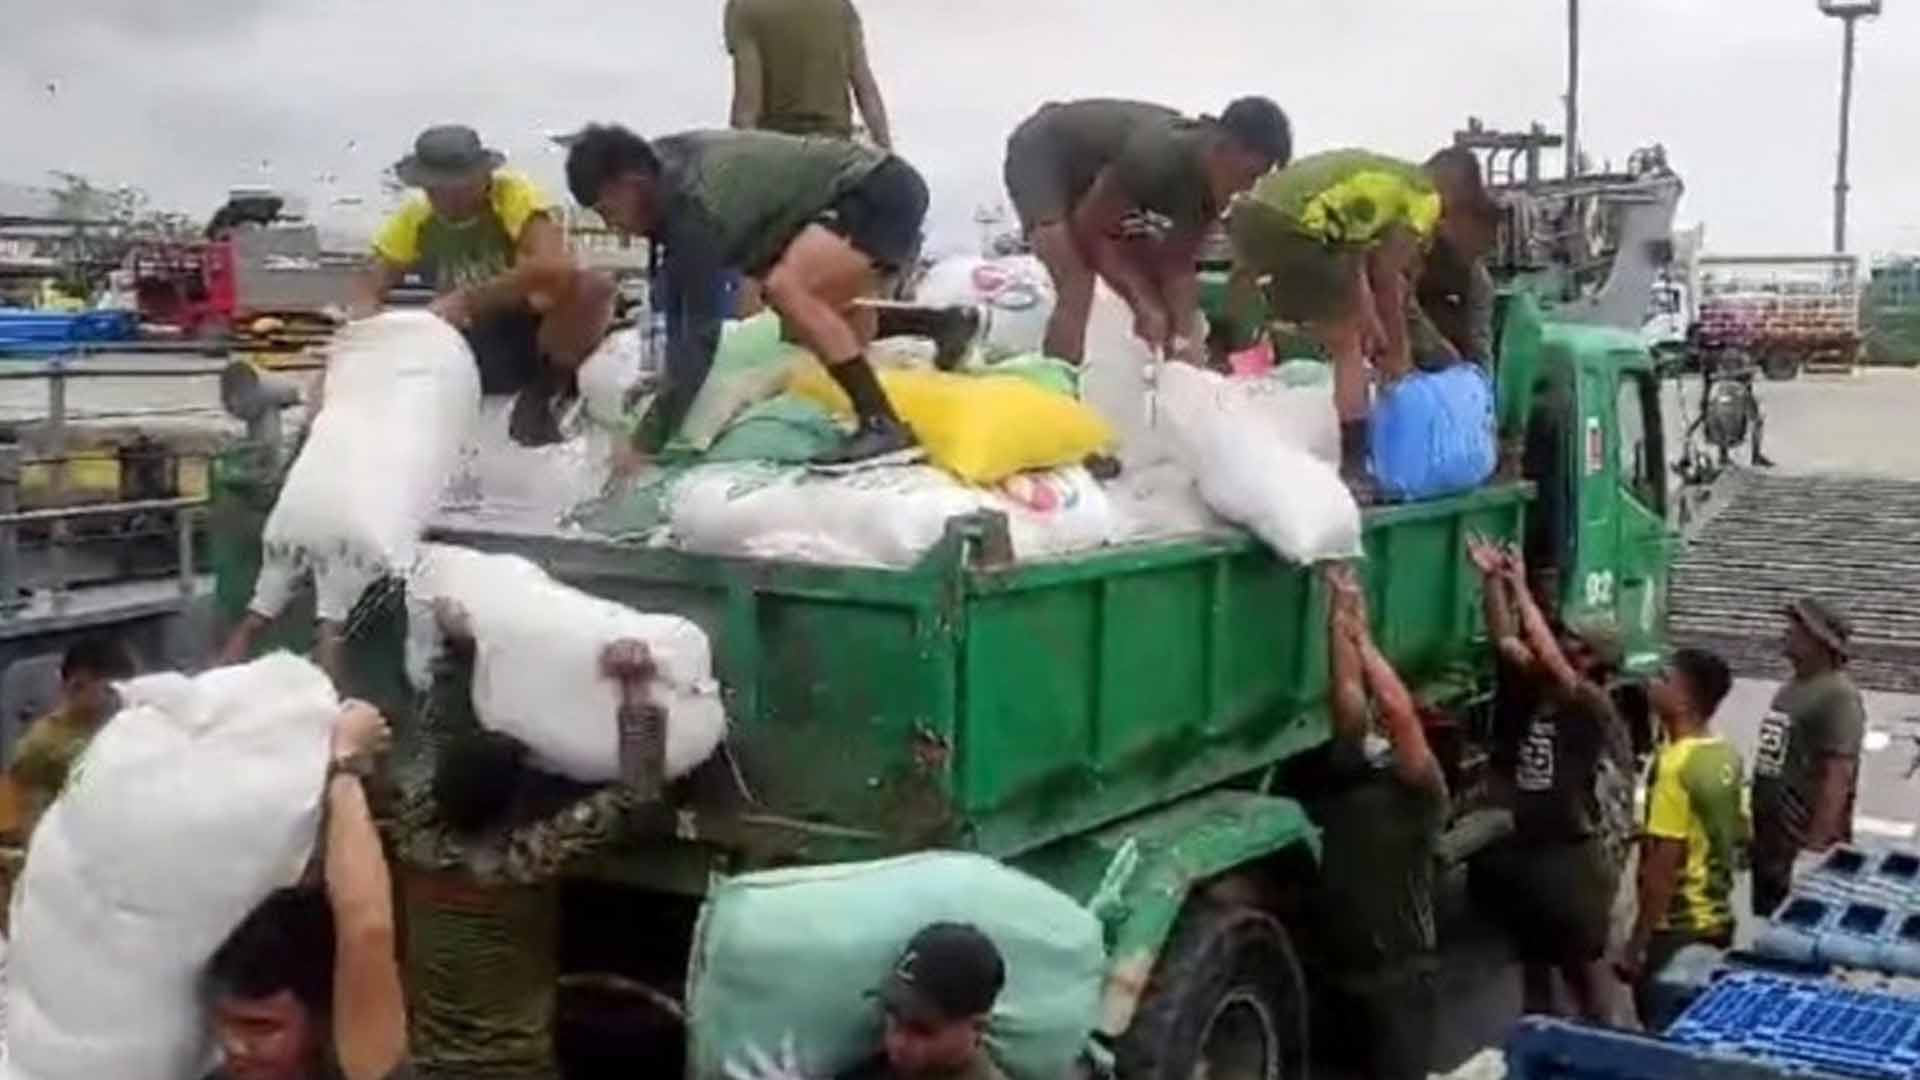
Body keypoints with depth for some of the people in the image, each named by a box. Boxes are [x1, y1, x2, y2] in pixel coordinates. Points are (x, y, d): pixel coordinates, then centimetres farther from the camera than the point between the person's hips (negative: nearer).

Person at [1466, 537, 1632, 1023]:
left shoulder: (1594, 706, -15)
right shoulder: (1546, 691, 6)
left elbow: (1548, 659, -29)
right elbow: (1506, 642, 4)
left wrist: (1521, 589, -24)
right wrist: (1493, 580, -7)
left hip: (1573, 856, -8)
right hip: (1529, 849, 8)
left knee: (1583, 971, 3)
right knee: (1532, 964, 18)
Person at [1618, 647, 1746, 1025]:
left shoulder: (1675, 764, -22)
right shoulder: (1727, 756, 4)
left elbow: (1663, 864, -22)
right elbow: (1740, 840, 12)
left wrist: (1637, 942, -17)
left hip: (1676, 929, -8)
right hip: (1718, 920, 8)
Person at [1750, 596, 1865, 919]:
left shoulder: (1837, 695, -16)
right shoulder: (1791, 688, 14)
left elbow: (1837, 777, -22)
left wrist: (1818, 843, -26)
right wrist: (1753, 827, 20)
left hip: (1804, 843, -10)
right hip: (1769, 838, 10)